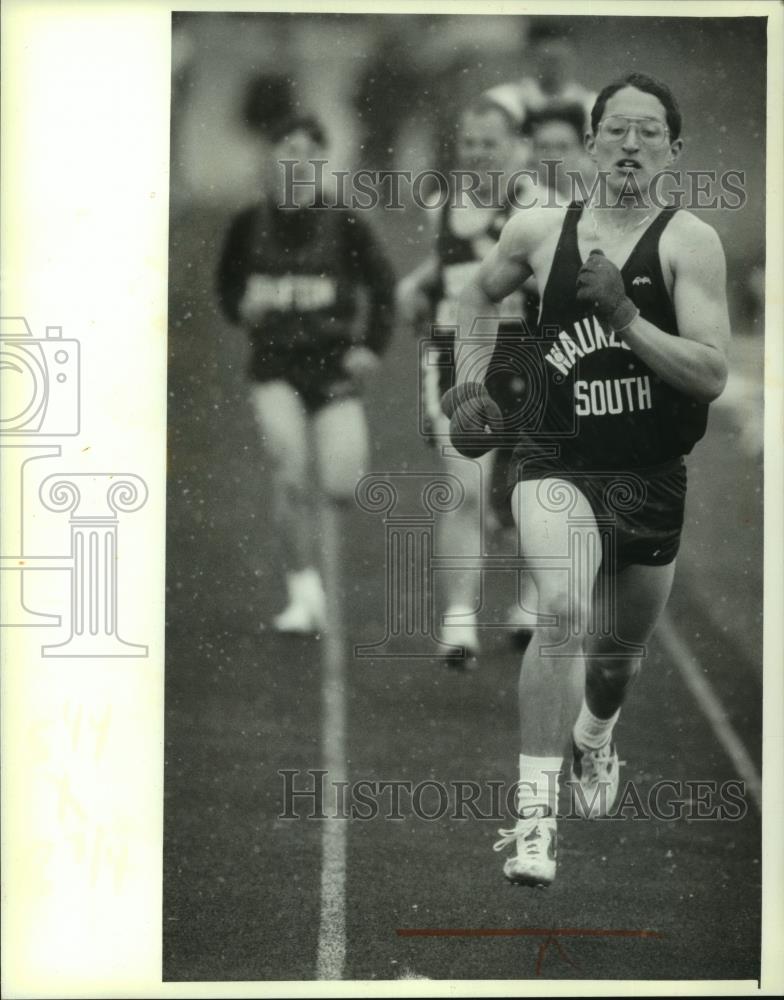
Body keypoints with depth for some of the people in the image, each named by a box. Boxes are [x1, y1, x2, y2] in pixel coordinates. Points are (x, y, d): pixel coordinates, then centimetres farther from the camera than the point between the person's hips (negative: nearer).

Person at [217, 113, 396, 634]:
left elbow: (383, 287, 4)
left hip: (333, 362, 0)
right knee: (291, 478, -14)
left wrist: (372, 347, -5)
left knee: (344, 488, -8)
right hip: (275, 365, 0)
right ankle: (305, 594, -4)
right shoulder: (250, 224, 2)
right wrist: (244, 308, -2)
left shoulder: (343, 224, -3)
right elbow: (228, 284, 16)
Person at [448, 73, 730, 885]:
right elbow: (478, 294, 21)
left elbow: (713, 374, -19)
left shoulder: (690, 242, -10)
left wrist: (628, 320, -29)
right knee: (562, 613, -26)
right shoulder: (538, 232, -1)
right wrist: (469, 379, 12)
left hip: (652, 478, 1)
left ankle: (594, 735, 55)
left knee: (619, 649, 18)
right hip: (557, 464, -1)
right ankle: (534, 811, -24)